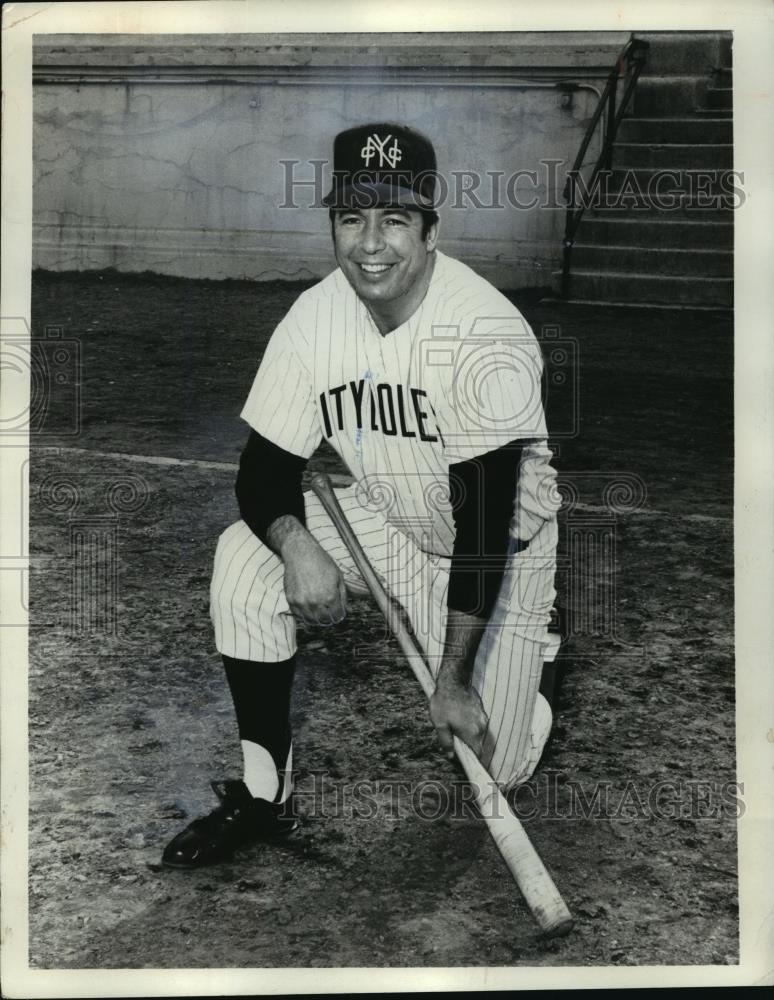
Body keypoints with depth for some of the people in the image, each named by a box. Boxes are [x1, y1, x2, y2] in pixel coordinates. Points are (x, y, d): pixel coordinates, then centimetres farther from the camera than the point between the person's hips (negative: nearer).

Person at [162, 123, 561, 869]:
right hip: (384, 522, 4)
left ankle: (517, 668, 26)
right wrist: (296, 543, -33)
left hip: (495, 548, -4)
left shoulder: (485, 332, -29)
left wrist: (454, 682, -28)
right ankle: (264, 793, -5)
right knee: (244, 561, -19)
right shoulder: (314, 318, -13)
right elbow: (266, 467, -9)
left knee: (487, 761, -10)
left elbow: (485, 523, -29)